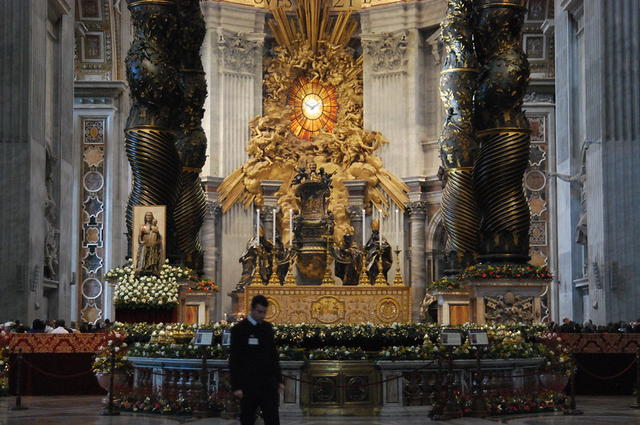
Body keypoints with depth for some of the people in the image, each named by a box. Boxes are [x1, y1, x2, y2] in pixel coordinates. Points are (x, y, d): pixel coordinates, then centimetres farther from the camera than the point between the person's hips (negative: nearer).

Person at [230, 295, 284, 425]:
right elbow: (234, 360, -7)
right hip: (249, 384, -4)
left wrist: (279, 380, 12)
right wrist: (236, 386, -12)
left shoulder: (267, 327, 11)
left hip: (269, 383, 4)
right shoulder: (239, 329, -5)